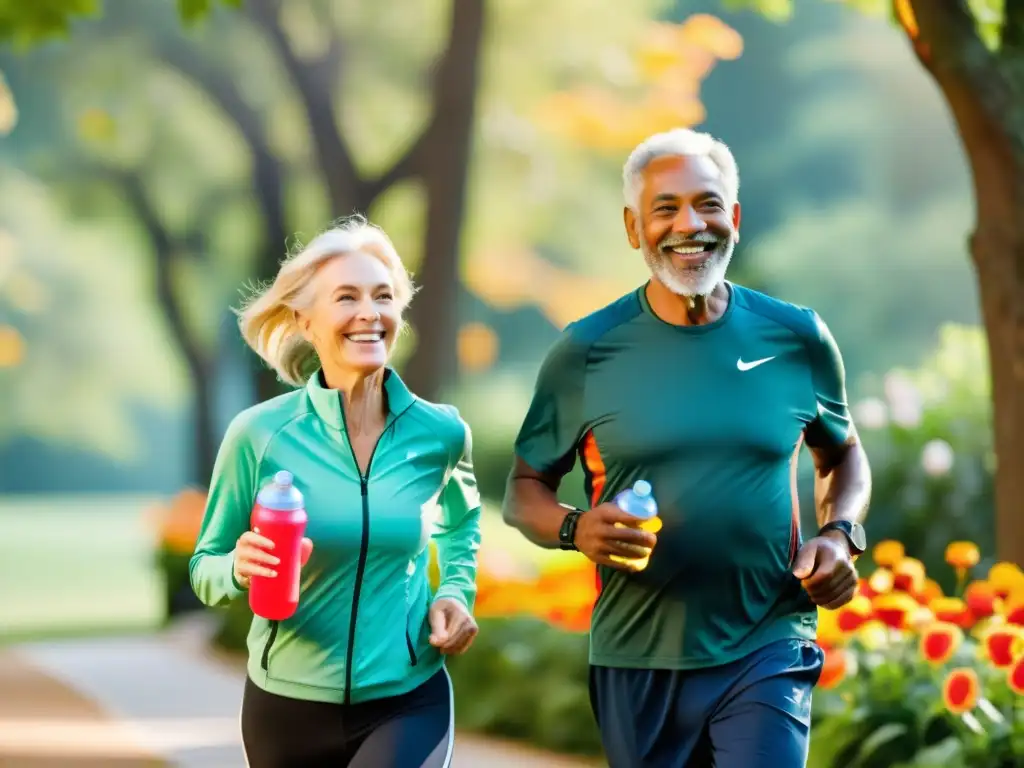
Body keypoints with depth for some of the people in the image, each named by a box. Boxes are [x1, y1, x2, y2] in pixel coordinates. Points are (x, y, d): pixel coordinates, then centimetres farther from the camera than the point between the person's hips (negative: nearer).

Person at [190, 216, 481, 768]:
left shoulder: (440, 433, -4)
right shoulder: (260, 434, -10)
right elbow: (205, 568, -1)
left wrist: (457, 593, 2)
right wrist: (240, 570, -23)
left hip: (408, 703, 0)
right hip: (286, 706, 1)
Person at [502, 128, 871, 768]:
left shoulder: (797, 339, 2)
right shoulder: (586, 353, -1)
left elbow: (842, 454, 19)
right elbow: (525, 490, 6)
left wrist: (841, 534, -1)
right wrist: (574, 529, -16)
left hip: (767, 652, -1)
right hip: (636, 662, 1)